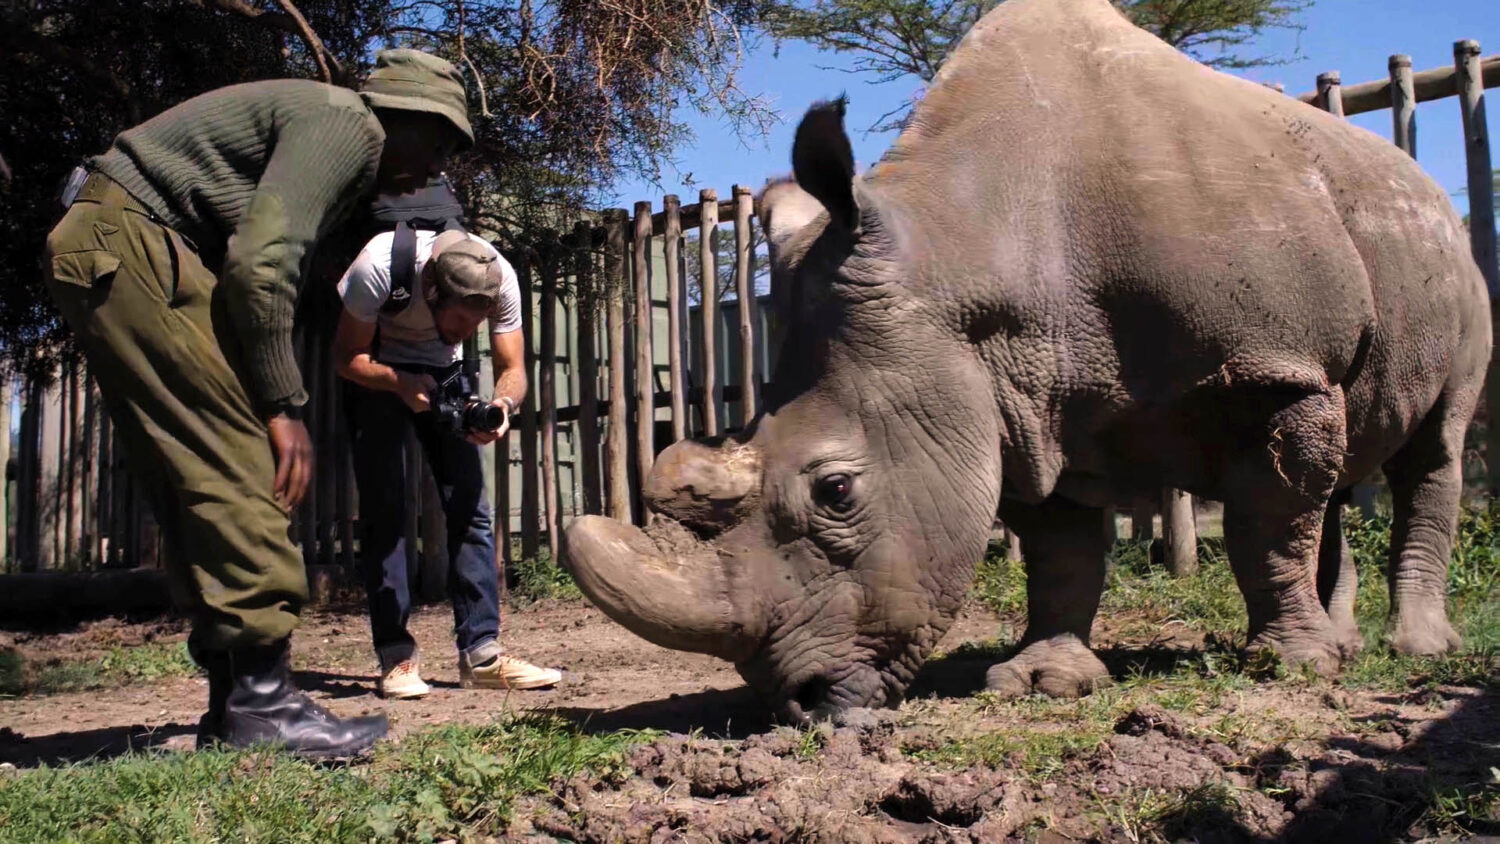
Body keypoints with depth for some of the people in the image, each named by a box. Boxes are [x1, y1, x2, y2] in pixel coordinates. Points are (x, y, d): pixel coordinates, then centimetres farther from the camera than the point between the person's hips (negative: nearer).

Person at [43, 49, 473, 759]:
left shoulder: (320, 126, 23)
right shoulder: (351, 123, -8)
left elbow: (250, 261, 18)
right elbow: (261, 262, -20)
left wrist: (274, 400, 12)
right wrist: (284, 406, -15)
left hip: (100, 256, 11)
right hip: (129, 243, -11)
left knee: (196, 479, 7)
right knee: (240, 465, -14)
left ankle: (233, 702, 9)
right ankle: (260, 702, -14)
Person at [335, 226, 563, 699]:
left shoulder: (501, 280, -27)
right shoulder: (379, 266, -35)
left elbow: (513, 370, -17)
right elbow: (347, 357, -21)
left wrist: (503, 404, -40)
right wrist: (402, 385, -39)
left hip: (444, 368, 3)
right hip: (376, 371, -2)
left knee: (469, 506, -7)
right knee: (383, 508, -12)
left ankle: (481, 653, -5)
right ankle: (396, 655, -6)